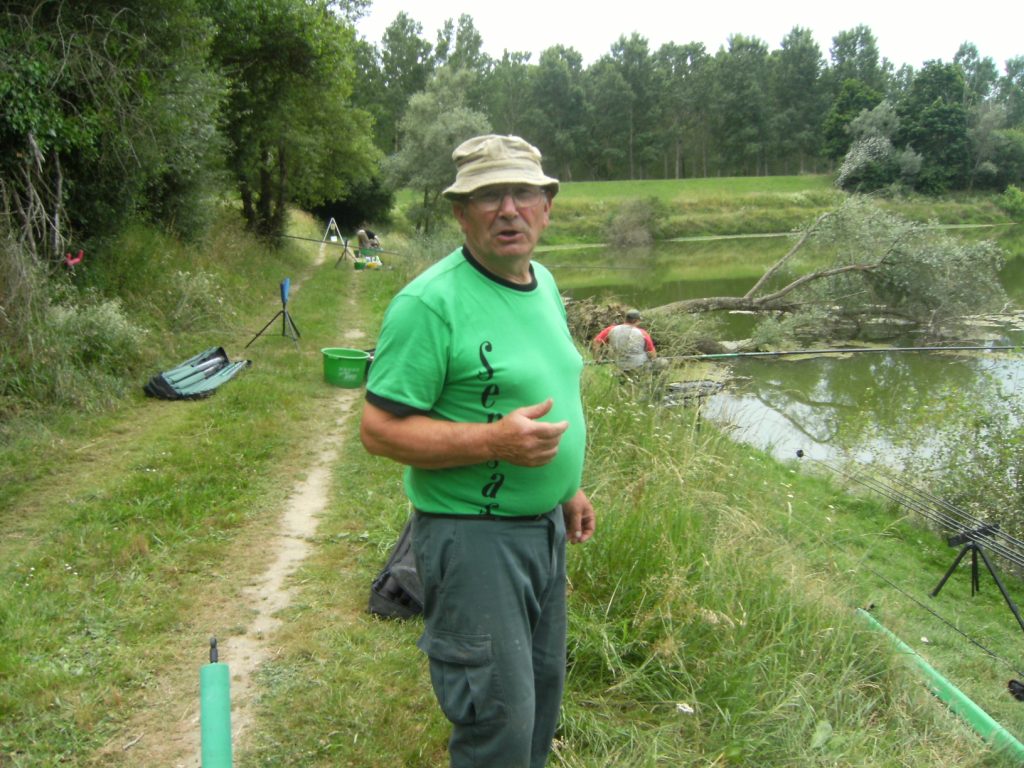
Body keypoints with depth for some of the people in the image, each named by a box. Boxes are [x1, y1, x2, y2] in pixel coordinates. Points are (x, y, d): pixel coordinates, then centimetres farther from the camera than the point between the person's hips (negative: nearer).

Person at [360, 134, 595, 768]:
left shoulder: (545, 283, 7)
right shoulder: (430, 303, -20)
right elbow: (379, 428, -20)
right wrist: (494, 441, -29)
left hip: (545, 526, 8)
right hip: (473, 534, -8)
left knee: (543, 689, 22)